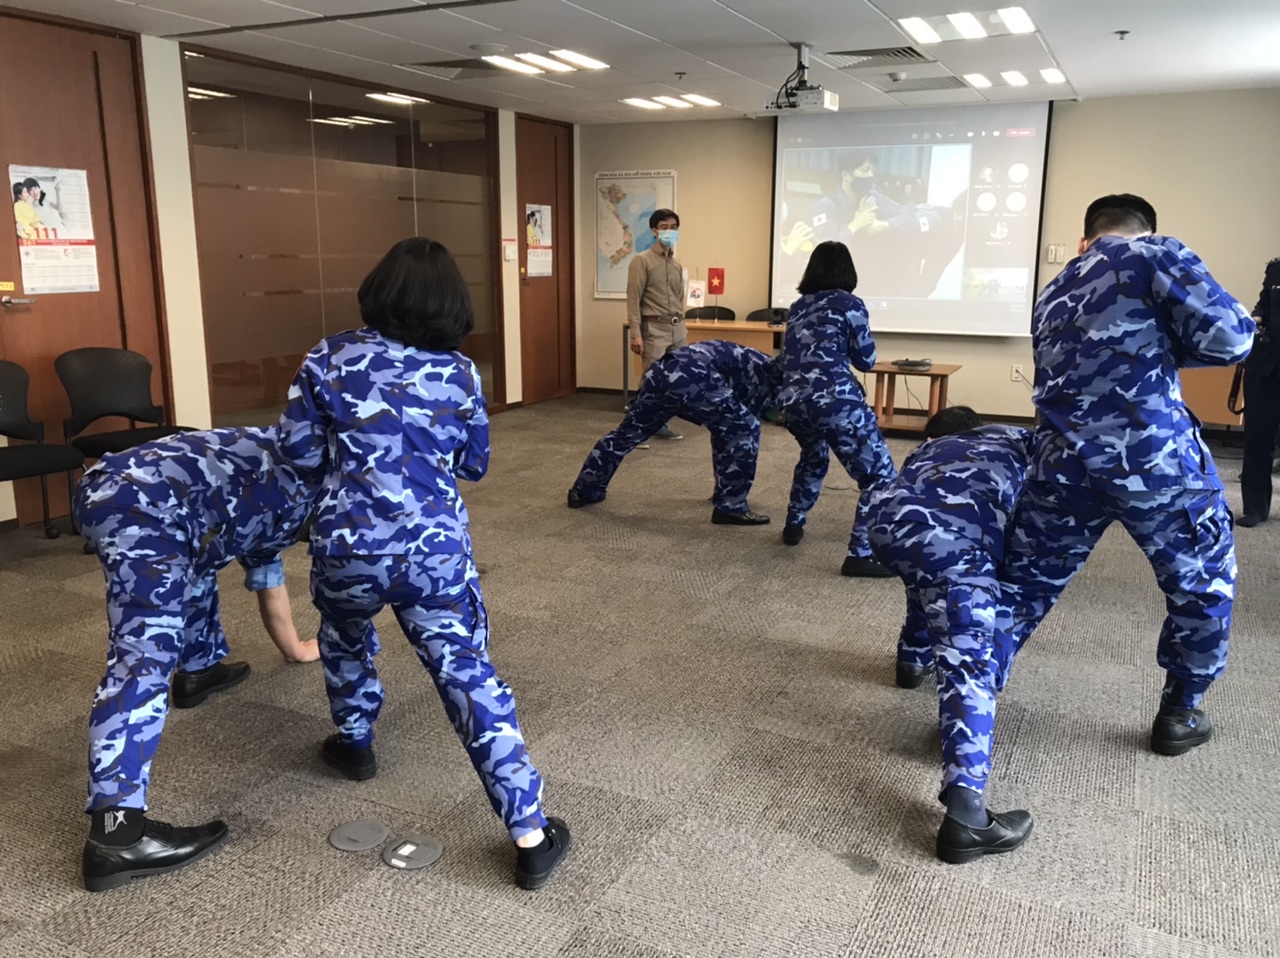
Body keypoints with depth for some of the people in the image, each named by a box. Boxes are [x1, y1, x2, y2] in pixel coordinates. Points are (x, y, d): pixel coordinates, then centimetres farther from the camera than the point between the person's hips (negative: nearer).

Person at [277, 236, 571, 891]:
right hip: (437, 548, 0)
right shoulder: (459, 372, 2)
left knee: (344, 637, 33)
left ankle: (354, 744, 53)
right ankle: (530, 837, 3)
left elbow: (298, 450, 3)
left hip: (347, 544, 1)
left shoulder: (330, 358, -1)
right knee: (470, 678, 3)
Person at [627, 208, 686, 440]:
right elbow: (633, 299, -10)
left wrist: (682, 329, 18)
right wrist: (635, 333, -17)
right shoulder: (642, 260, -5)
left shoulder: (677, 264, 15)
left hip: (678, 328, 7)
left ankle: (659, 424, 16)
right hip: (654, 328, -6)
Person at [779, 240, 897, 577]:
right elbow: (867, 360, 7)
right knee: (880, 475, -1)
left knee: (814, 458, 36)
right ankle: (861, 554, -9)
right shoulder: (849, 305, 2)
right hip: (835, 401, -7)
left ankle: (793, 526, 42)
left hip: (794, 401, 7)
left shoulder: (797, 307, 17)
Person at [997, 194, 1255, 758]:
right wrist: (1164, 346, 10)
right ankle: (1179, 717, 30)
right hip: (1155, 460, -5)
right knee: (1204, 586, 18)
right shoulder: (1154, 255, 1)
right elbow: (1230, 337, -8)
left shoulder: (1053, 294, 21)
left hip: (1064, 463, 5)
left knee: (1023, 586, 16)